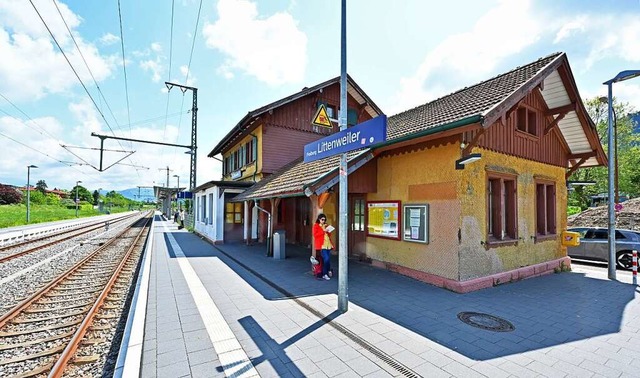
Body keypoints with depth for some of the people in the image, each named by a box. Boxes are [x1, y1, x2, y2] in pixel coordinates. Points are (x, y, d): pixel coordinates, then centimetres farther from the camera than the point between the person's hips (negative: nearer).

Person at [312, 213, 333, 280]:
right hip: (321, 245, -6)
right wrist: (323, 231, -14)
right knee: (326, 259, -15)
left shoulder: (325, 226, 19)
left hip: (328, 244, 7)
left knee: (328, 259, 3)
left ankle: (326, 273, 15)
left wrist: (328, 231, 4)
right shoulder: (316, 226, 2)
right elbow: (315, 235, -8)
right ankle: (325, 274, -1)